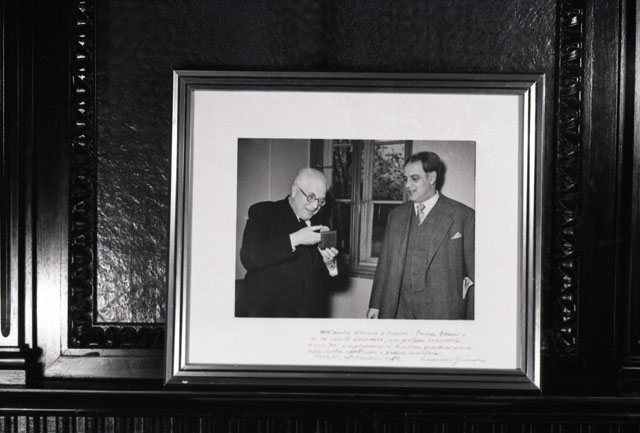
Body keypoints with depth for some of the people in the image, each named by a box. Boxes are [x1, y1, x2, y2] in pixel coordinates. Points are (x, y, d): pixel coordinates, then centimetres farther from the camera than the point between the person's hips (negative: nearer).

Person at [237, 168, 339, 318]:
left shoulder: (318, 225, 11)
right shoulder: (263, 213, -3)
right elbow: (248, 258, -19)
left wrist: (329, 263, -7)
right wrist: (294, 240, -21)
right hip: (265, 310, -4)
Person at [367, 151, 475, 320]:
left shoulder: (463, 216, -5)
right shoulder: (396, 215, 10)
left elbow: (474, 273, -5)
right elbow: (385, 263, 12)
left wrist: (472, 318, -6)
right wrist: (375, 305, 10)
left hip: (442, 312, -4)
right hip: (400, 310, 4)